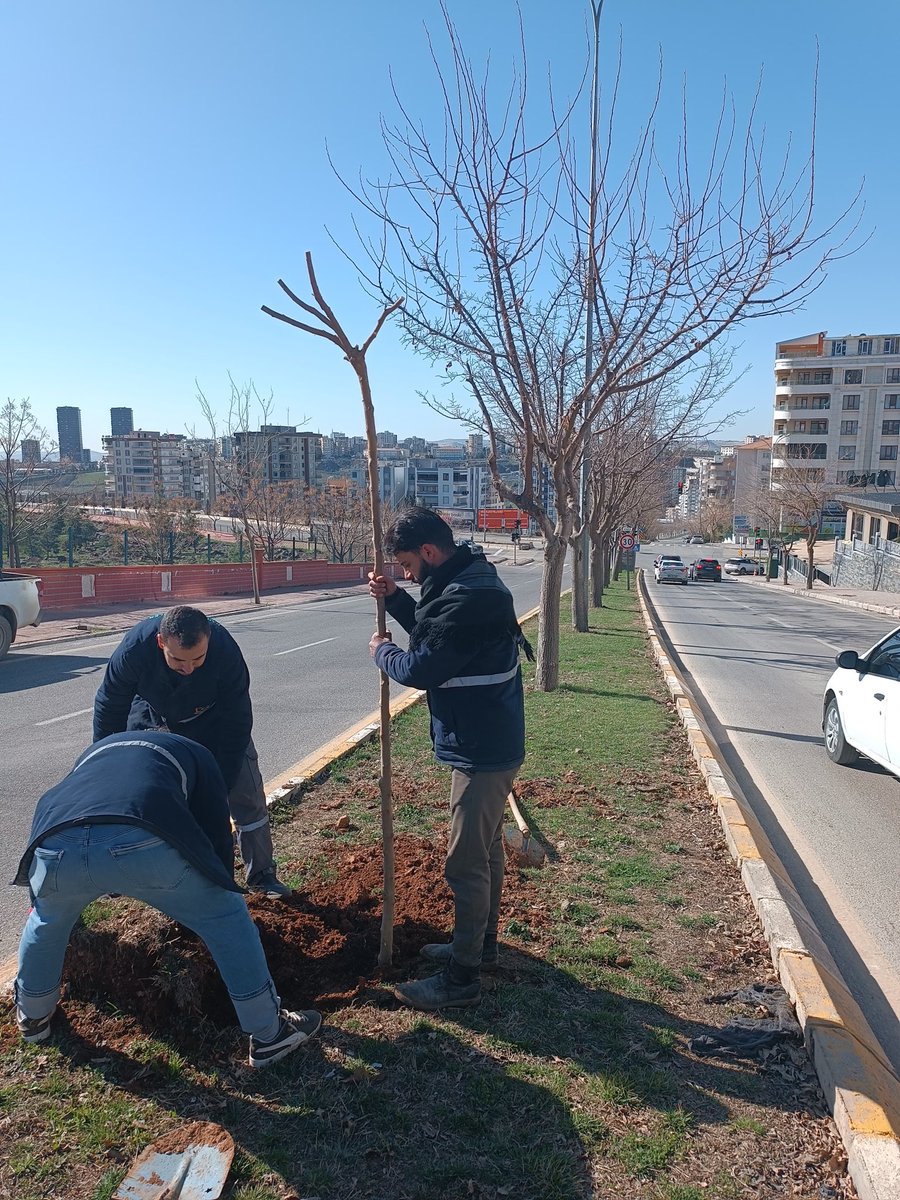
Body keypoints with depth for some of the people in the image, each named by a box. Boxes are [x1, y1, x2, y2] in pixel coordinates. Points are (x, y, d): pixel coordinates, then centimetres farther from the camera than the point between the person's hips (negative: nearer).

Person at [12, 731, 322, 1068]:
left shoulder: (94, 751, 43)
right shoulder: (194, 754, 33)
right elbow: (217, 833, 30)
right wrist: (225, 889, 46)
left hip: (56, 849, 4)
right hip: (143, 846, -4)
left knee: (46, 922, 40)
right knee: (227, 918, 20)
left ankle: (32, 1016, 61)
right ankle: (269, 1035, 28)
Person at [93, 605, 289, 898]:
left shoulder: (226, 651, -39)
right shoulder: (135, 648, -37)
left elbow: (236, 724, -29)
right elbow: (109, 707, -19)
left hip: (212, 718, -1)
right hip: (152, 718, 1)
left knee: (247, 792, -4)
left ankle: (261, 875, 14)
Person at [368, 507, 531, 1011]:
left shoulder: (470, 598, -26)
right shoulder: (470, 580, 8)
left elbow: (421, 668, -25)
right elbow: (436, 633, 20)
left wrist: (383, 651, -5)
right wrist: (395, 597, 8)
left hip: (482, 751, -11)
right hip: (490, 742, 11)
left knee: (466, 864, 0)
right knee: (487, 849, 22)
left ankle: (462, 978, 14)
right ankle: (481, 944, 39)